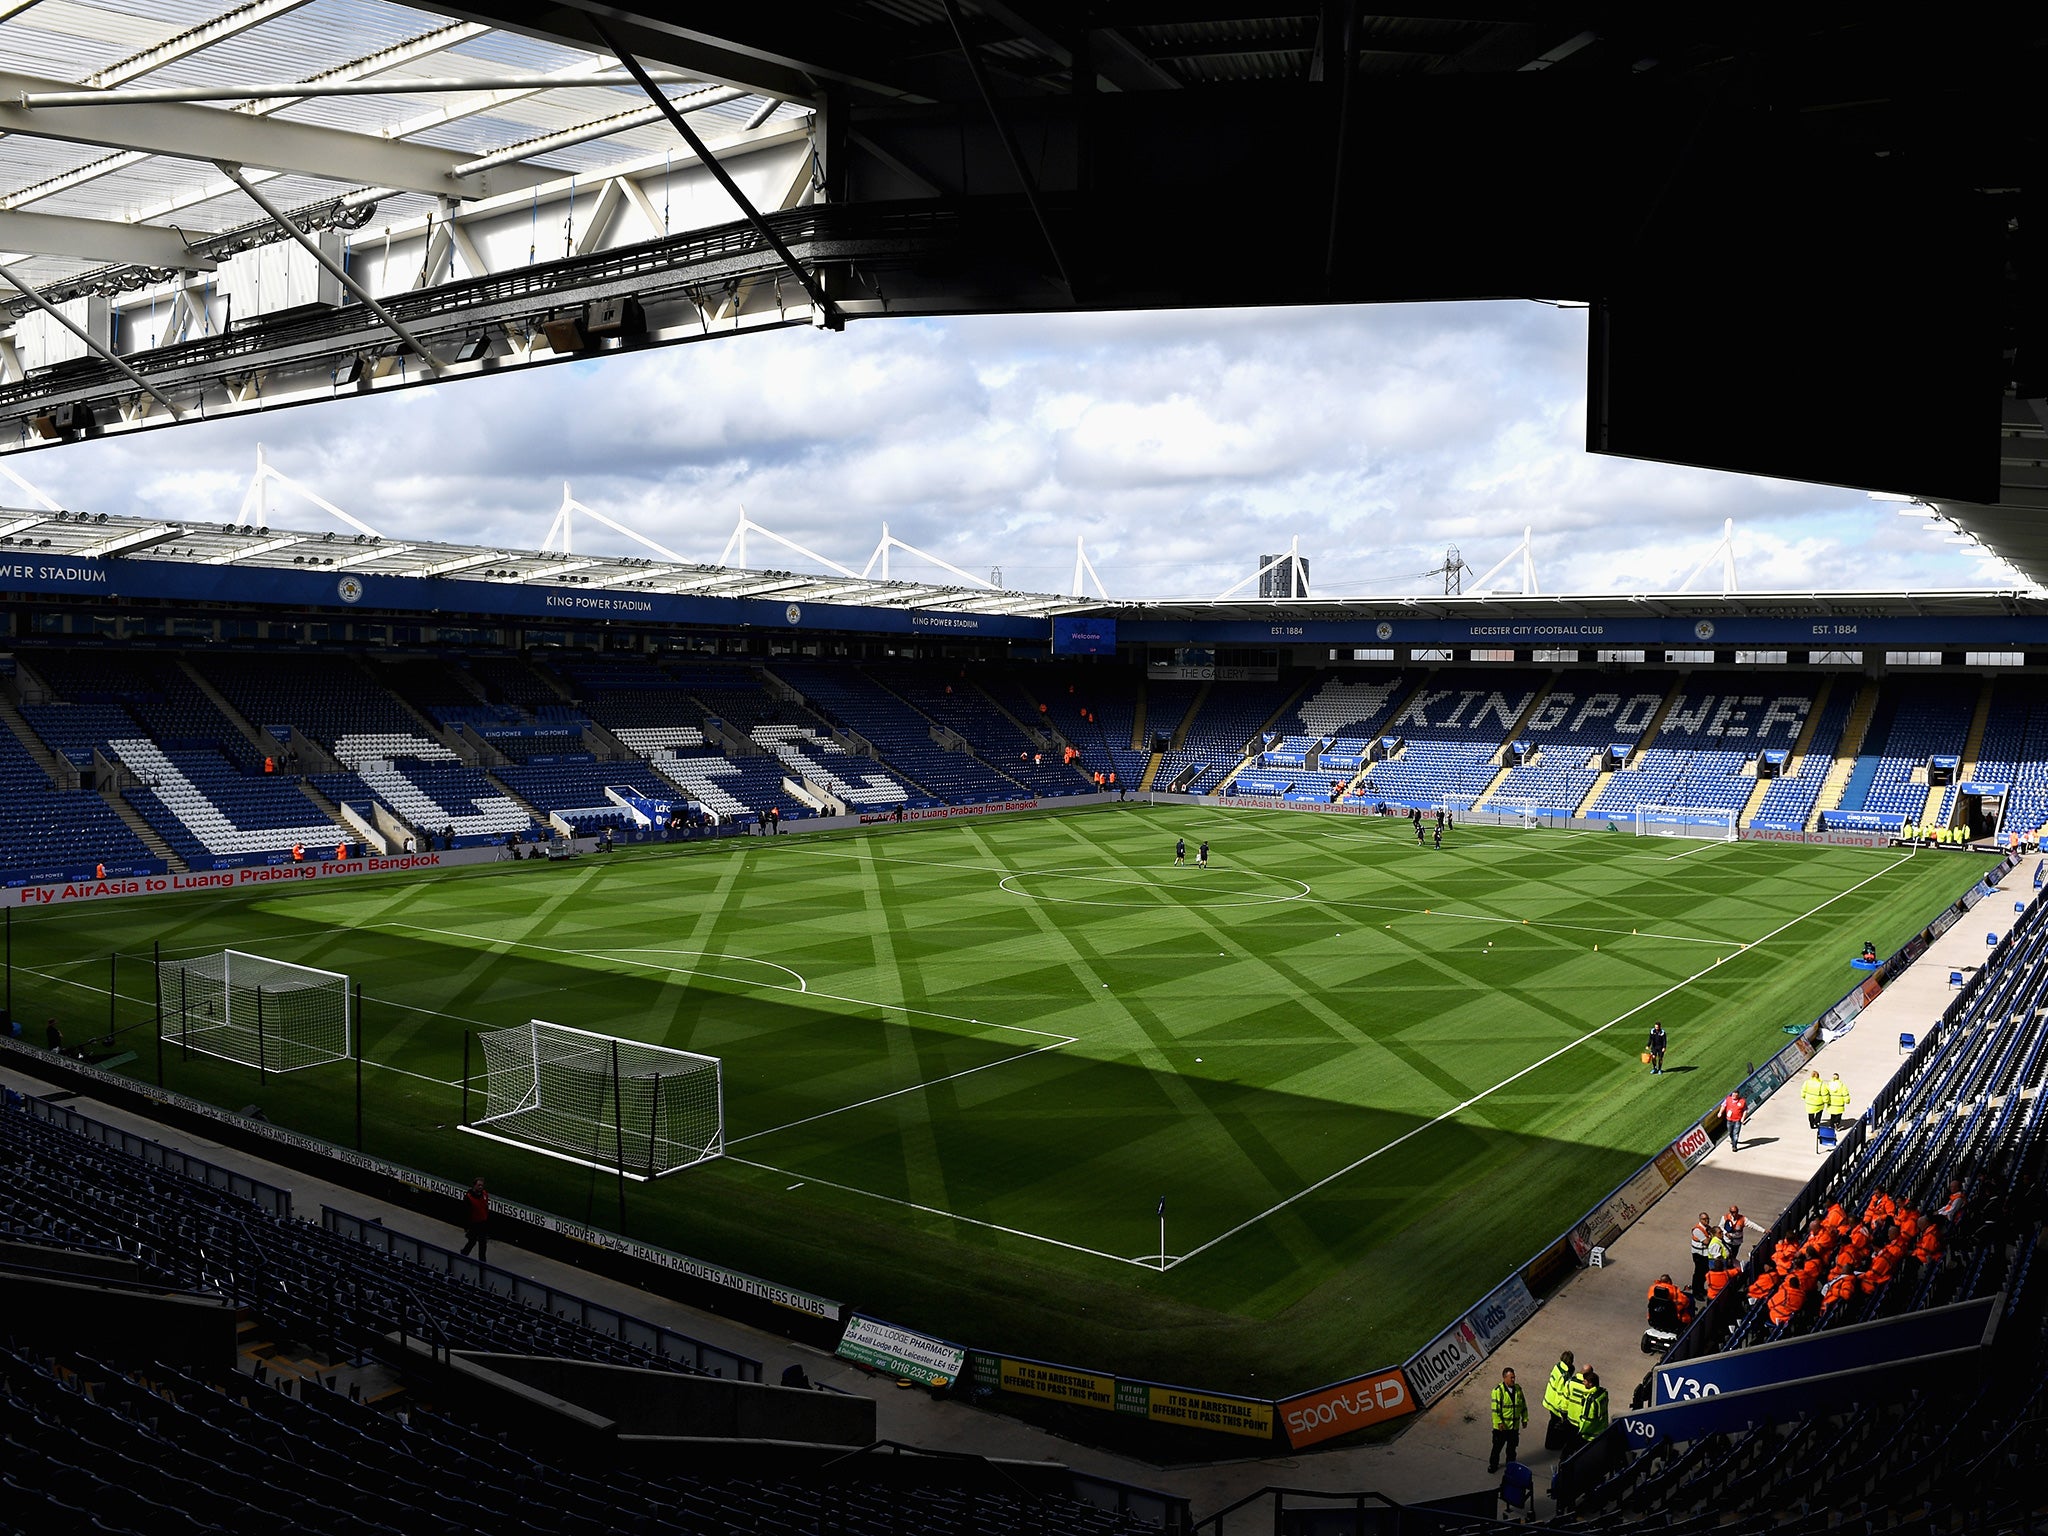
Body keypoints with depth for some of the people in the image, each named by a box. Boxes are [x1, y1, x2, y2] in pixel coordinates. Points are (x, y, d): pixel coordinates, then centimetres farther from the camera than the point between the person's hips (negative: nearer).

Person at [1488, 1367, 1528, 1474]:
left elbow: (1523, 1405, 10)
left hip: (1514, 1426, 4)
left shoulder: (1518, 1389, -1)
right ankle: (1493, 1464, 27)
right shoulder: (1498, 1391, -18)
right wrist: (1499, 1422, -21)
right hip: (1501, 1426, -4)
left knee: (1512, 1447, 18)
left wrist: (1525, 1419, 9)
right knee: (1497, 1446, 10)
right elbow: (1495, 1408, -18)